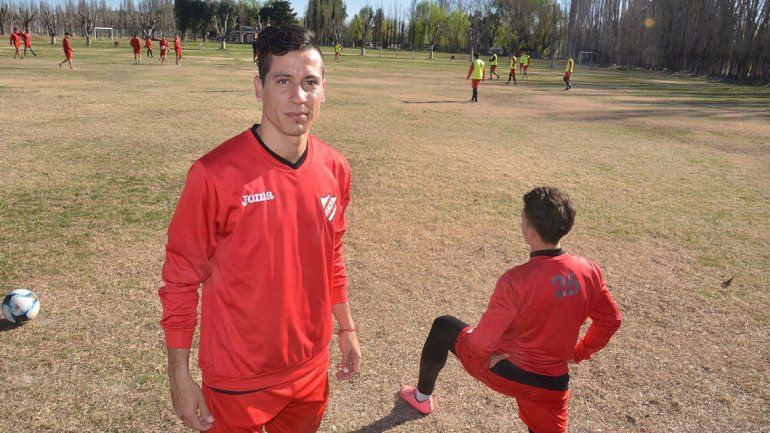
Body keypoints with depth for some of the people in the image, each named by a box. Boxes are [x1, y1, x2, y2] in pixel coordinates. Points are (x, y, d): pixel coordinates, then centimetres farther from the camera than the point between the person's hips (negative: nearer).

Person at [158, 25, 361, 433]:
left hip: (312, 369, 5)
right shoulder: (215, 174, -20)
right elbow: (181, 278, -12)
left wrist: (346, 327, 14)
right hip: (237, 383, -4)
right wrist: (180, 376, -9)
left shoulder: (335, 168, -5)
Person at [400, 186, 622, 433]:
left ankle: (422, 397, 42)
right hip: (552, 383, 3)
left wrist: (479, 362, -4)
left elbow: (482, 342, -25)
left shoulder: (516, 280, -29)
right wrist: (578, 353, 15)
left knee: (442, 327, 20)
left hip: (503, 371, -3)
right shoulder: (588, 271, -12)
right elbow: (611, 320, 4)